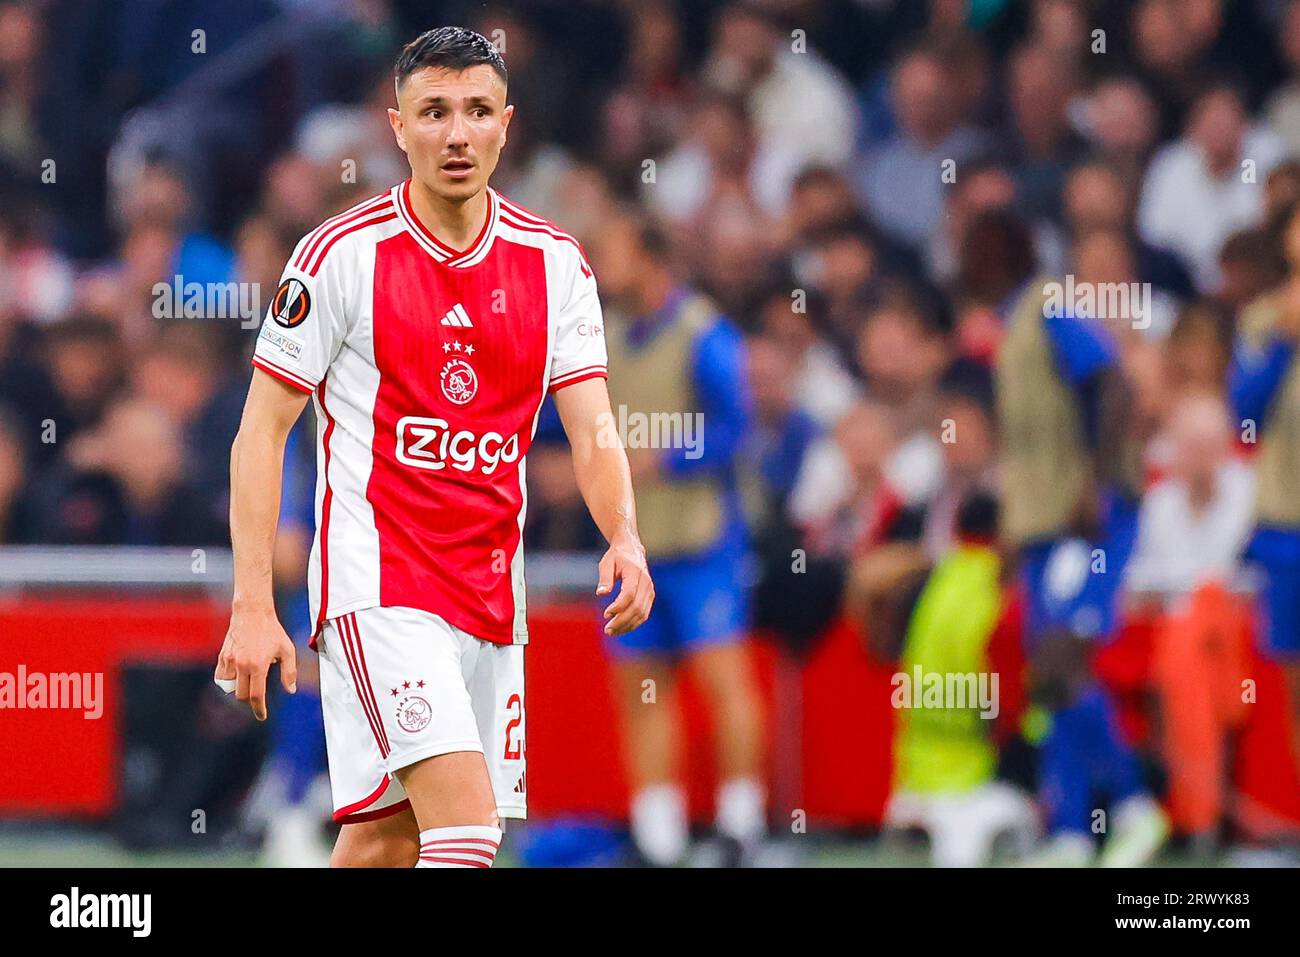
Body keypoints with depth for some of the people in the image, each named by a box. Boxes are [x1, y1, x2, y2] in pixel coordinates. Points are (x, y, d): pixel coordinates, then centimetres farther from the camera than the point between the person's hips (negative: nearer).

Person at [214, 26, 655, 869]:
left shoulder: (555, 263, 6)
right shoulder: (344, 254, -6)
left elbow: (592, 430, 3)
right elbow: (262, 431, -3)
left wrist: (625, 540, -18)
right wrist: (253, 606, -9)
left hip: (492, 592, 5)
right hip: (378, 581, -5)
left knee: (387, 840, 7)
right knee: (467, 825, -20)